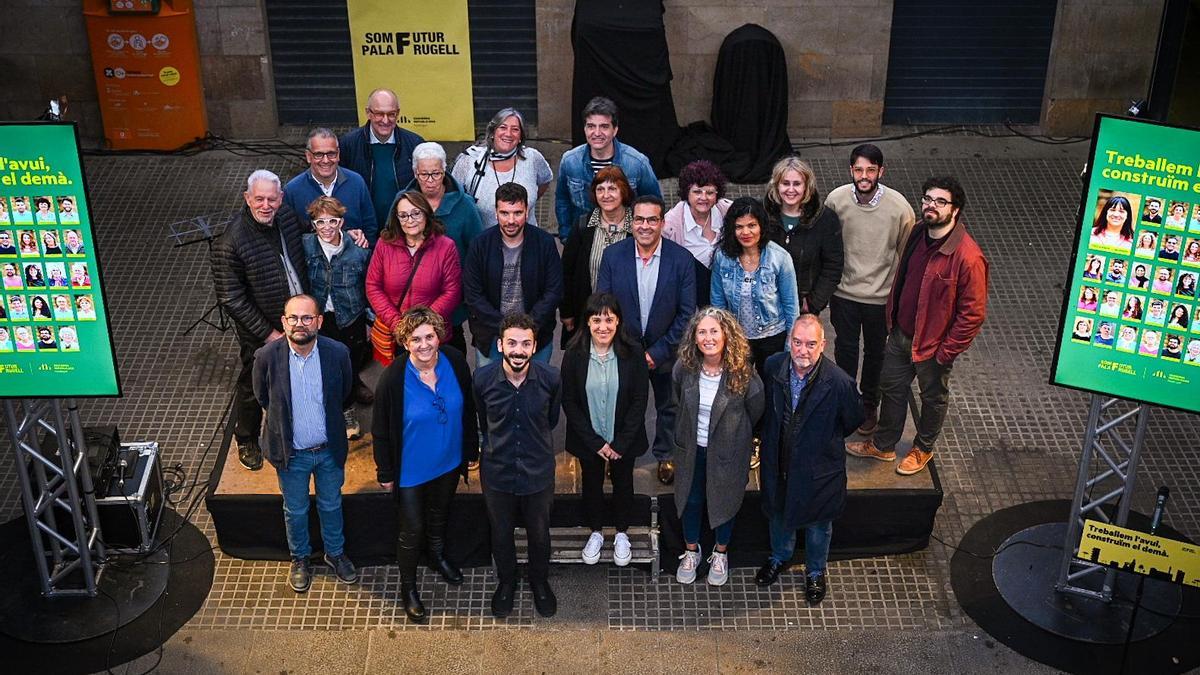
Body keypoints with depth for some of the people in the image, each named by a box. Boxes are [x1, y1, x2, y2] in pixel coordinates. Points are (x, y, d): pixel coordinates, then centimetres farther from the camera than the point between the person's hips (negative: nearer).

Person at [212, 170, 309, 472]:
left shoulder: (288, 217, -8)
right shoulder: (230, 242, -26)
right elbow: (230, 299, -21)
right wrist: (268, 333, -19)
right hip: (261, 333, -5)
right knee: (253, 388, 15)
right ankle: (247, 441, 40)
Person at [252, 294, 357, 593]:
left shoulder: (337, 352, -20)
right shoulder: (267, 356, -22)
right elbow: (262, 397, -1)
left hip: (329, 449, 1)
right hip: (291, 453, -1)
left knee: (331, 505, 23)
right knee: (295, 510, 21)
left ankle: (335, 552, 48)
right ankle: (300, 558, 47)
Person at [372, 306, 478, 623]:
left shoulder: (455, 362, -18)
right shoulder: (393, 378, -28)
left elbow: (468, 409, -2)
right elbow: (381, 430, -16)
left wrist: (471, 448, 6)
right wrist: (385, 472, -8)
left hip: (449, 462, 4)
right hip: (411, 470, -4)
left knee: (440, 514, 30)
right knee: (412, 530, 12)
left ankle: (438, 556, 59)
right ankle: (408, 587, 37)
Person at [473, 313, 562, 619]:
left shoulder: (550, 378, -21)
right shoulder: (482, 378, -20)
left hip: (538, 471, 0)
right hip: (497, 471, 0)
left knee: (539, 533, 20)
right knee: (501, 533, 21)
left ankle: (540, 582, 48)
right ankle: (506, 582, 48)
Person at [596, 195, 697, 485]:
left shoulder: (681, 259, -14)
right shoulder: (613, 255, -12)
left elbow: (687, 313, -11)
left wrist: (658, 352, -15)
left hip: (665, 350, 0)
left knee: (668, 406, 19)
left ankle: (666, 456, 42)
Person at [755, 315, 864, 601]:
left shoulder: (838, 382, -30)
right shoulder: (773, 366, -19)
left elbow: (854, 420, -9)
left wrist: (826, 442, 3)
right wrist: (769, 446, 8)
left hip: (818, 469, -3)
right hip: (778, 463, 3)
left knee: (818, 524, 22)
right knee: (778, 514, 28)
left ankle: (816, 571, 50)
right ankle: (779, 556, 58)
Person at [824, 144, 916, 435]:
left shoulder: (899, 207, -19)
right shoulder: (836, 199, -14)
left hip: (881, 296, 0)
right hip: (843, 292, 1)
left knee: (876, 352, 19)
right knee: (845, 350, 16)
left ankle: (869, 405, 41)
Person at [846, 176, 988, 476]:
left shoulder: (968, 257, -30)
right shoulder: (917, 234, -7)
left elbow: (973, 313, -23)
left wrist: (947, 352, -18)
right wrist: (892, 316, 13)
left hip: (934, 345, -6)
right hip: (901, 333, 6)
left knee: (933, 399, 19)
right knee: (892, 387, 22)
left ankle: (923, 449, 44)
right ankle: (882, 445, 44)